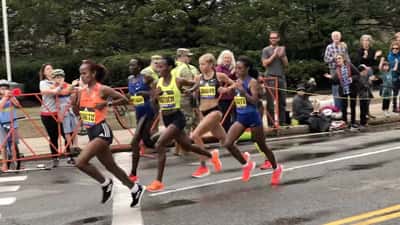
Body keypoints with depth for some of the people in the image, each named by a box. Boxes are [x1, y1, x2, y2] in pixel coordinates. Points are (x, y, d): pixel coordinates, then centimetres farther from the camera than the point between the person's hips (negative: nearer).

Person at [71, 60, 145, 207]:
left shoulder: (102, 90, -11)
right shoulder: (82, 92, 9)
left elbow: (124, 100, -9)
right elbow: (77, 112, 18)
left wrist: (107, 104, -19)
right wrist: (74, 102, -1)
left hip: (102, 131, -8)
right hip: (91, 133, 8)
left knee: (80, 162, -19)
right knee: (110, 166, 15)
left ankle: (105, 183, 2)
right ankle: (135, 189, 29)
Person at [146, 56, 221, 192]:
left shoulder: (178, 81, -12)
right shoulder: (158, 83, 3)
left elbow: (195, 84, 2)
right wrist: (156, 95, -10)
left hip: (177, 118, -7)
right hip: (166, 119, 7)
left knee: (160, 145, -21)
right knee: (186, 146, 19)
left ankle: (159, 182, -16)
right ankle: (212, 155, 45)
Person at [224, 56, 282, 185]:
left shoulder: (252, 82, -13)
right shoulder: (237, 82, 7)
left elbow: (254, 101, -22)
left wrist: (243, 91, -30)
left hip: (252, 117, -6)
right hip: (240, 118, 6)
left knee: (262, 147, 8)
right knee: (227, 143, -9)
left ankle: (276, 169, 30)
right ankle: (246, 164, 10)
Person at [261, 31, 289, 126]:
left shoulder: (282, 49, 17)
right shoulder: (266, 50, 5)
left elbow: (286, 64, 13)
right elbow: (265, 63, -5)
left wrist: (281, 56, -3)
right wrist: (274, 55, -7)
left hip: (281, 77, 5)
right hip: (270, 78, -4)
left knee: (282, 101, 3)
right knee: (271, 102, -8)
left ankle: (282, 121, 7)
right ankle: (270, 123, -7)